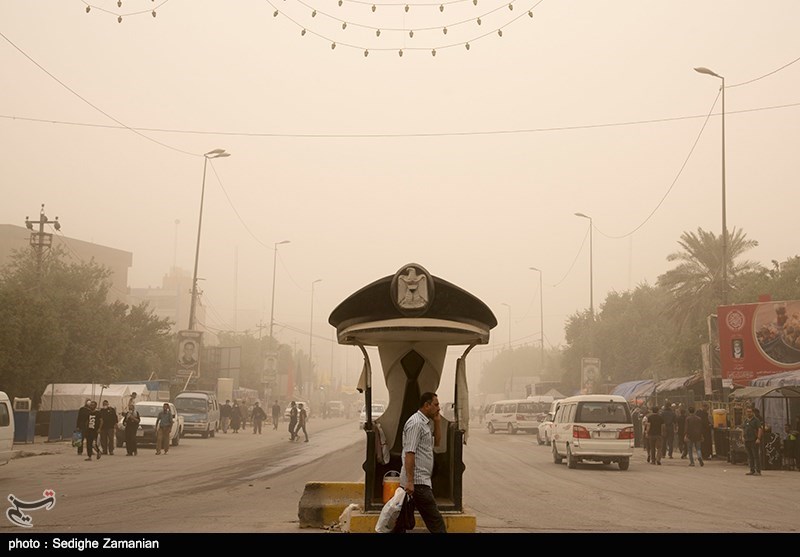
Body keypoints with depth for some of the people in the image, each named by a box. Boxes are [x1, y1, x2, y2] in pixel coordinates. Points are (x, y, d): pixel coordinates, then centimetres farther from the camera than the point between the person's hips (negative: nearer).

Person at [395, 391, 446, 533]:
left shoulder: (426, 423, 17)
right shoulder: (416, 423, -14)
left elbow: (436, 442, 27)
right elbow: (409, 453, -20)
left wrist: (437, 421, 14)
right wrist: (410, 481, -24)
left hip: (417, 480, 10)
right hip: (417, 481, -10)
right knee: (436, 522, -8)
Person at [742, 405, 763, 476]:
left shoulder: (756, 420, -3)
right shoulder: (745, 421, 17)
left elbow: (760, 429, -9)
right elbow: (743, 429, 24)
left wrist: (758, 438, -17)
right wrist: (743, 437, 12)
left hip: (754, 441, -7)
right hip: (747, 440, 7)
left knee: (756, 456, -8)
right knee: (750, 456, 9)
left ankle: (758, 471, -7)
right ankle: (752, 470, 14)